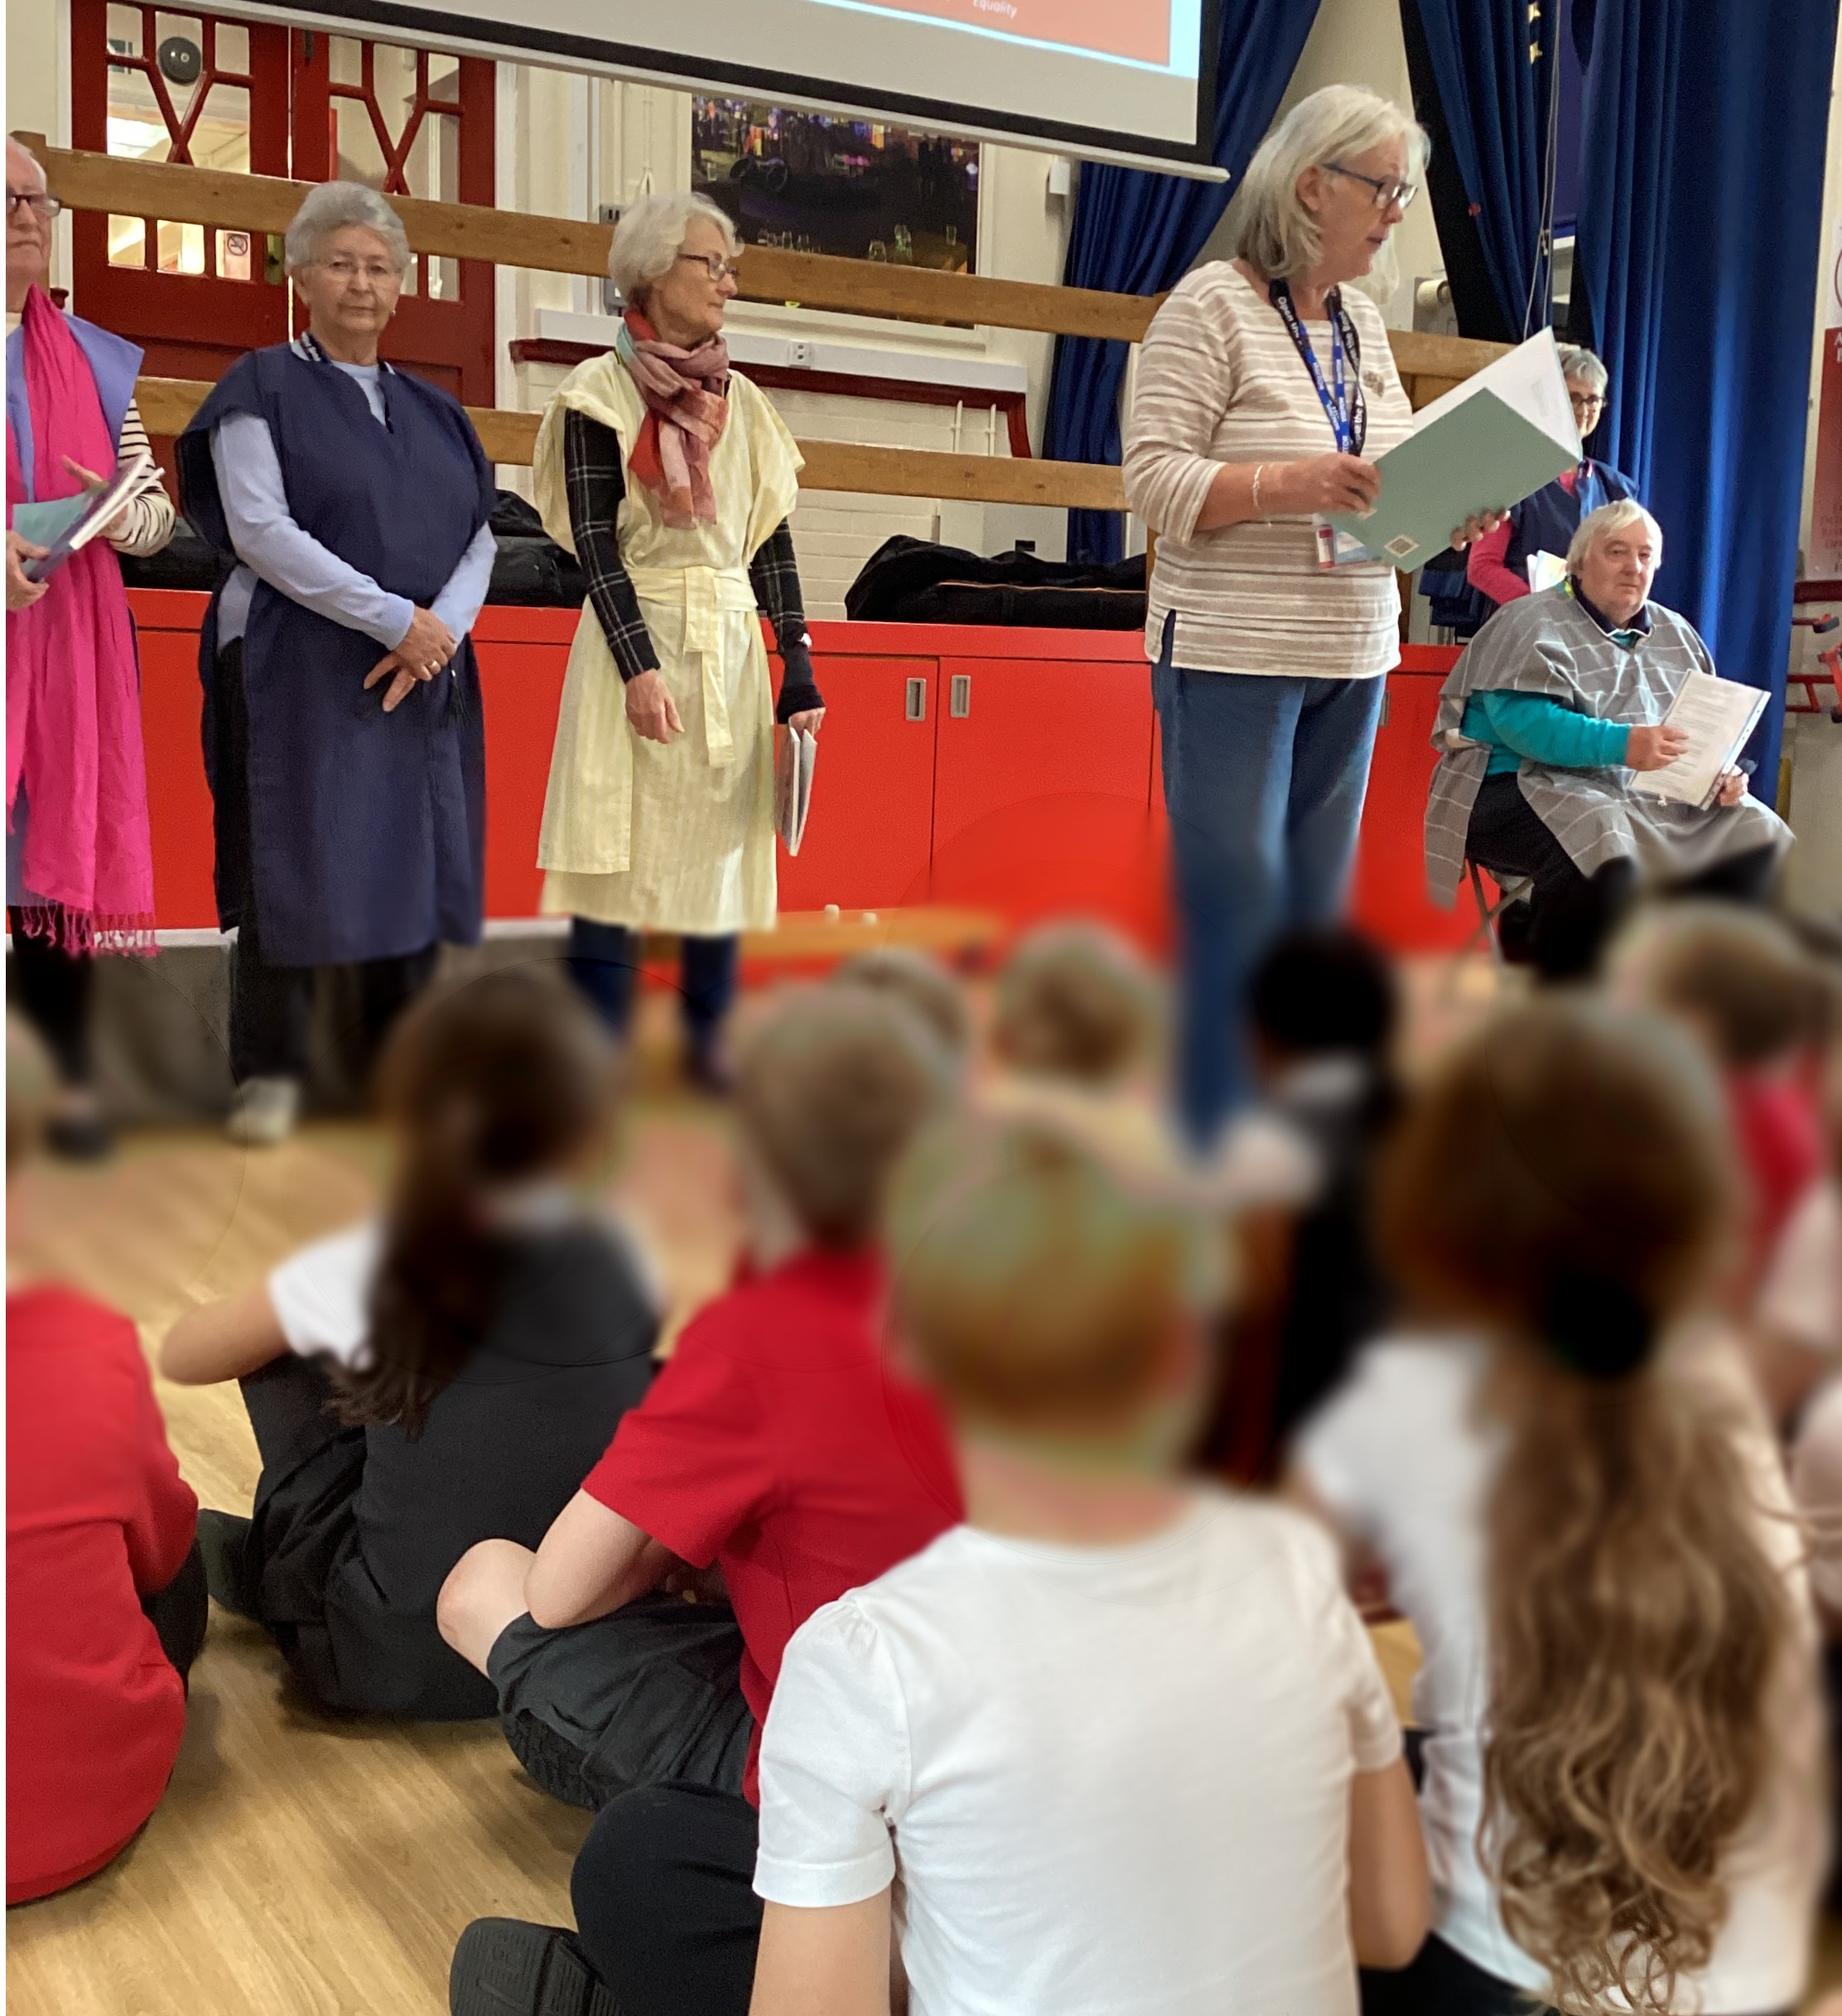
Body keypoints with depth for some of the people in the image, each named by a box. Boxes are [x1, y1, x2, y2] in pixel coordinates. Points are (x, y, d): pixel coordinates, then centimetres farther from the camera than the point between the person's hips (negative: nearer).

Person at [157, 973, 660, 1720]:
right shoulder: (619, 1265, -8)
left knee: (282, 1351, 10)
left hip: (390, 1667, -3)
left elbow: (180, 1357, 1)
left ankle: (270, 1569, 31)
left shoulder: (364, 1272, -15)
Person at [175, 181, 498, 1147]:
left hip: (423, 677, 5)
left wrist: (441, 628, -11)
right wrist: (396, 619, -18)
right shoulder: (262, 389, 1)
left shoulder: (432, 410, 16)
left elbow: (480, 534, 10)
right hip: (300, 670, -5)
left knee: (411, 858, 5)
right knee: (297, 863, -4)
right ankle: (270, 1074, 7)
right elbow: (260, 531, -11)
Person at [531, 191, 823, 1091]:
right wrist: (640, 665, -18)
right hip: (638, 637, -5)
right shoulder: (600, 393, -2)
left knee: (722, 841, 6)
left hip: (732, 644, 5)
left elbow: (772, 537, 11)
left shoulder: (741, 399, 13)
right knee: (615, 849, -5)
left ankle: (710, 1044, 15)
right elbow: (593, 544, -8)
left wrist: (797, 662, 3)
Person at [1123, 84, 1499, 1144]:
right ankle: (1217, 1147, 6)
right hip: (1232, 656, -7)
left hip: (1353, 662, 7)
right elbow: (1157, 478, -13)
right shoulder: (1213, 303, -7)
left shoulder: (1365, 320, 14)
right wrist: (1292, 483, -25)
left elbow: (1398, 471, 19)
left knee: (1314, 913, 9)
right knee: (1238, 915, -6)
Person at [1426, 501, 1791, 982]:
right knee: (1605, 844, -37)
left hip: (1646, 796, 7)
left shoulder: (1674, 634, 16)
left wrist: (1721, 772, -7)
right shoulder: (1534, 624, -6)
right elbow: (1519, 720, -21)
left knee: (1759, 834, -8)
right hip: (1530, 786, -7)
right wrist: (1622, 745, -32)